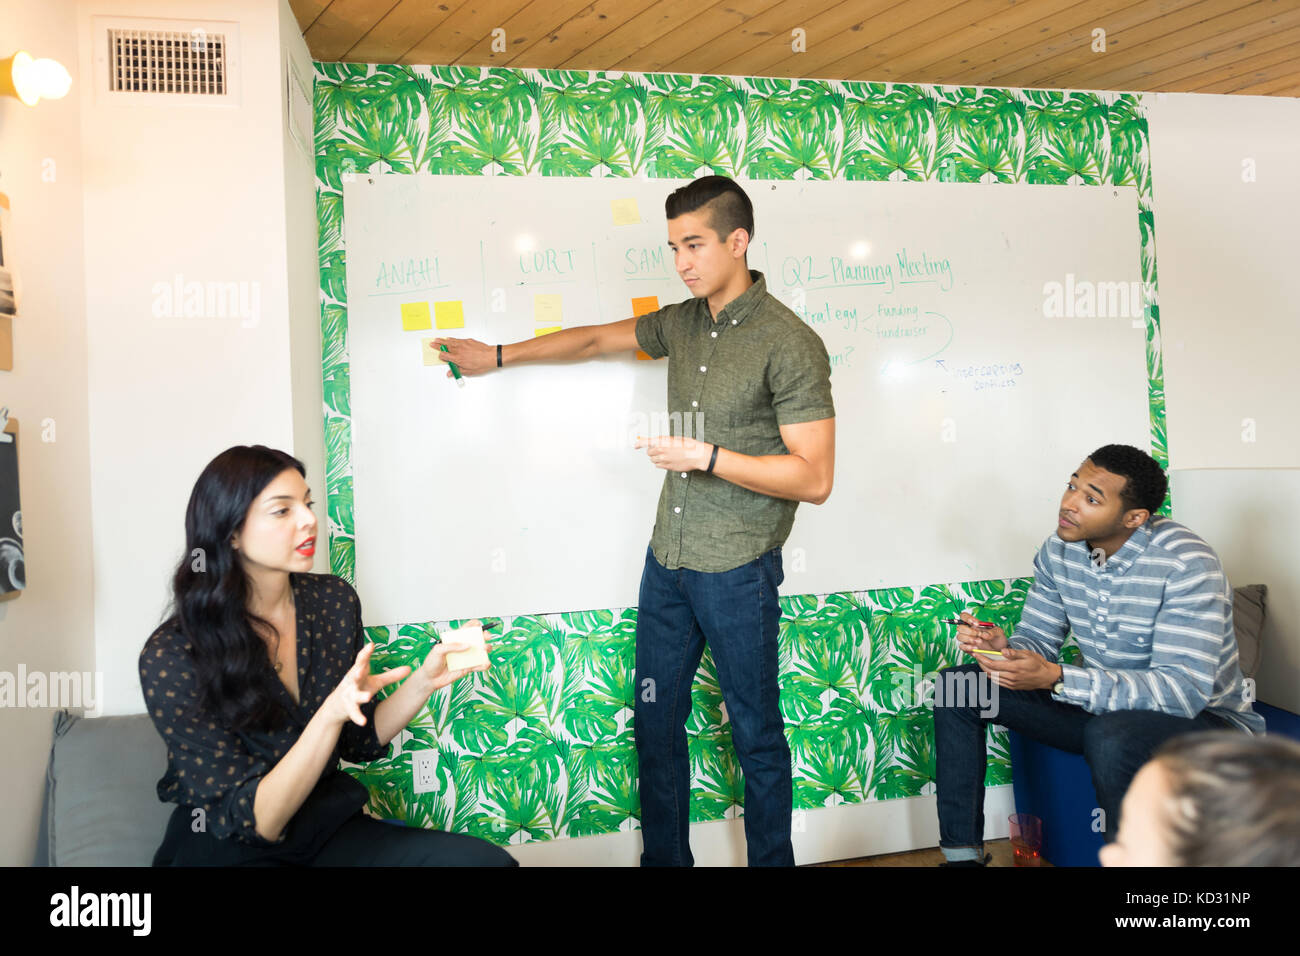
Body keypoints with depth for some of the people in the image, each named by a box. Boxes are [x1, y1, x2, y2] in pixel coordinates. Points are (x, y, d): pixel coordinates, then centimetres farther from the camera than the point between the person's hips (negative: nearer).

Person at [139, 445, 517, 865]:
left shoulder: (334, 600, -1)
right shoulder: (169, 657, -16)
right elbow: (252, 822, -17)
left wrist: (424, 681, -8)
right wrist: (332, 713, -30)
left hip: (328, 827, 6)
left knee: (487, 859, -20)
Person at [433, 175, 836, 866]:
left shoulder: (789, 344, -14)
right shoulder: (681, 323, 7)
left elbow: (814, 477, -17)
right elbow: (594, 340, 24)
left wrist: (706, 456, -21)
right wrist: (497, 357, 29)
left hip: (737, 570, -7)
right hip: (667, 559, 7)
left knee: (756, 734, 7)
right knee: (655, 720, 14)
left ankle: (771, 861, 25)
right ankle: (664, 859, 29)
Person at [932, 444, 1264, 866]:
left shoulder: (1186, 564, -25)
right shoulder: (1059, 551, -4)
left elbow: (1184, 690, -32)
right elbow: (1037, 641, 4)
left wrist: (1055, 677, -38)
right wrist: (1001, 647, -22)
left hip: (1205, 718, -7)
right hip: (1101, 706, 7)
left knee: (1112, 734, -41)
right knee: (955, 686, -2)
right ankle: (962, 852, 2)